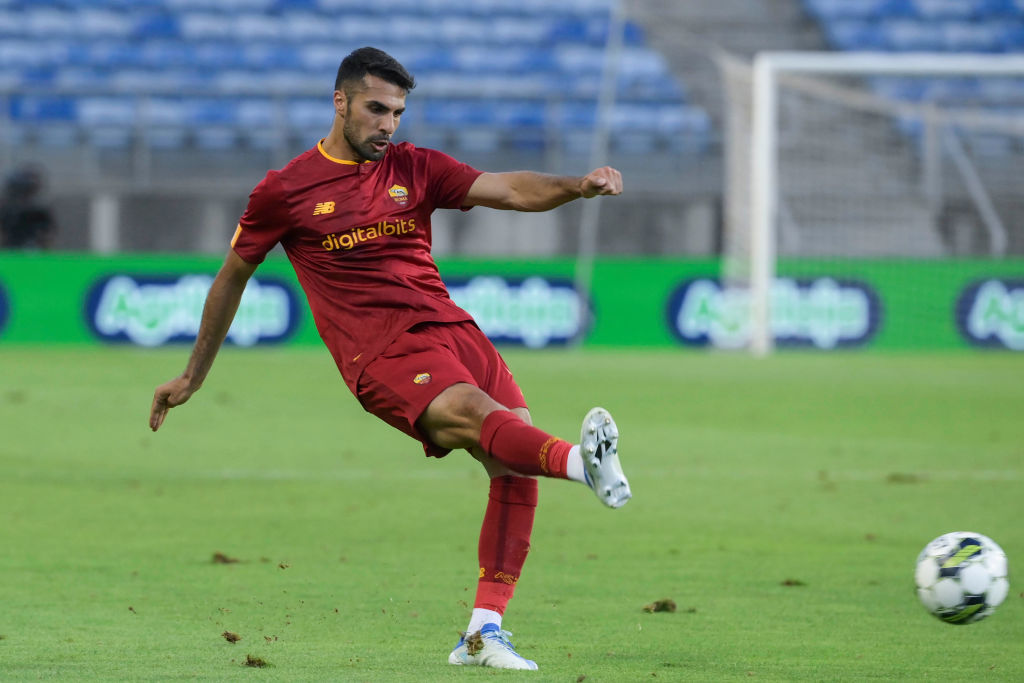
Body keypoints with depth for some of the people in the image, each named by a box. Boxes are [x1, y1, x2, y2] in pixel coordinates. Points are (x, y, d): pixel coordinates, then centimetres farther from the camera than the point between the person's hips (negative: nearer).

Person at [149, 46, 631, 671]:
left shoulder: (415, 169, 16)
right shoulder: (287, 190, 8)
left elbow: (510, 190, 7)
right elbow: (233, 276, 20)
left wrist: (578, 186, -14)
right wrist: (193, 376, 26)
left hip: (451, 328, 5)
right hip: (381, 352, -5)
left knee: (517, 467, -11)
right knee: (480, 416, -31)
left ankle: (484, 633, -7)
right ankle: (584, 462, -61)